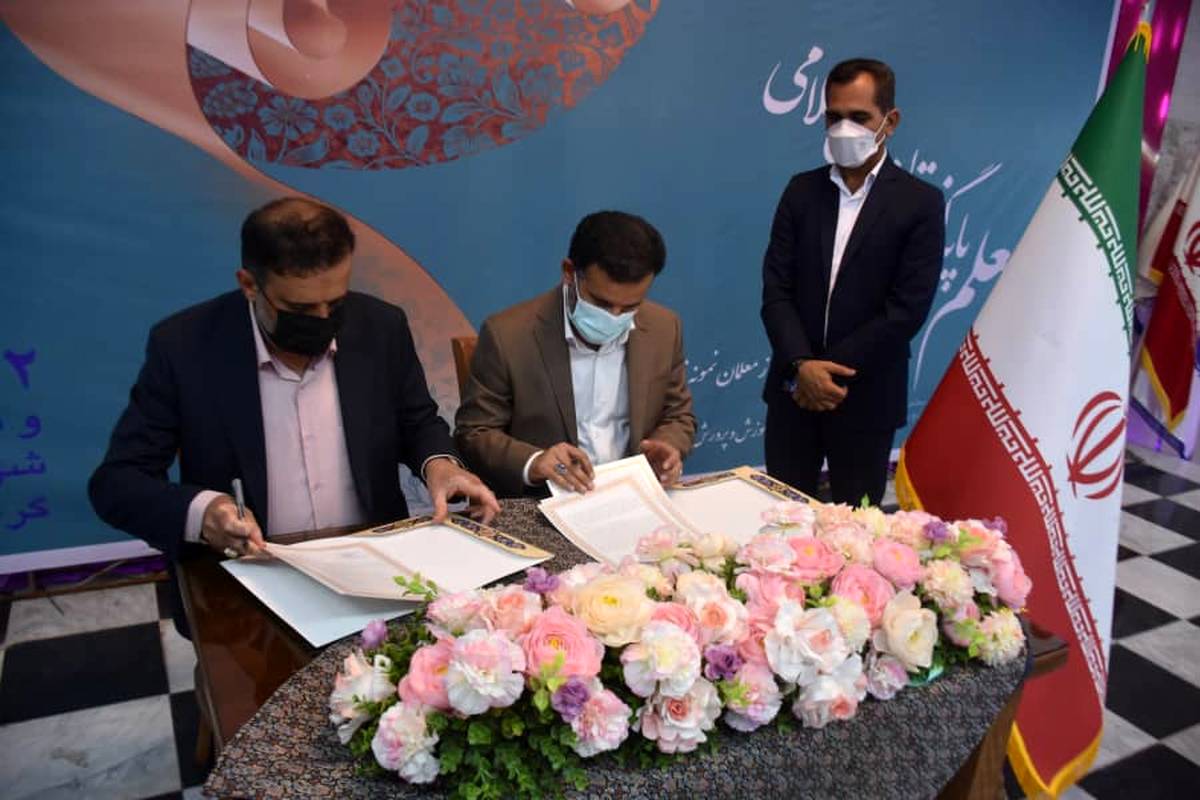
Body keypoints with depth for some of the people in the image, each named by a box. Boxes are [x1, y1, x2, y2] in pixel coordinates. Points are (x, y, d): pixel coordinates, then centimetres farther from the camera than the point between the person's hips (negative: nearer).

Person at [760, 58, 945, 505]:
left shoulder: (920, 203, -4)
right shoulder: (802, 190, 6)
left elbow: (906, 309, -12)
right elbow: (776, 288, -1)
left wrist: (829, 369, -15)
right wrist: (801, 365, -15)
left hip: (865, 397, -3)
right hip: (793, 389, 3)